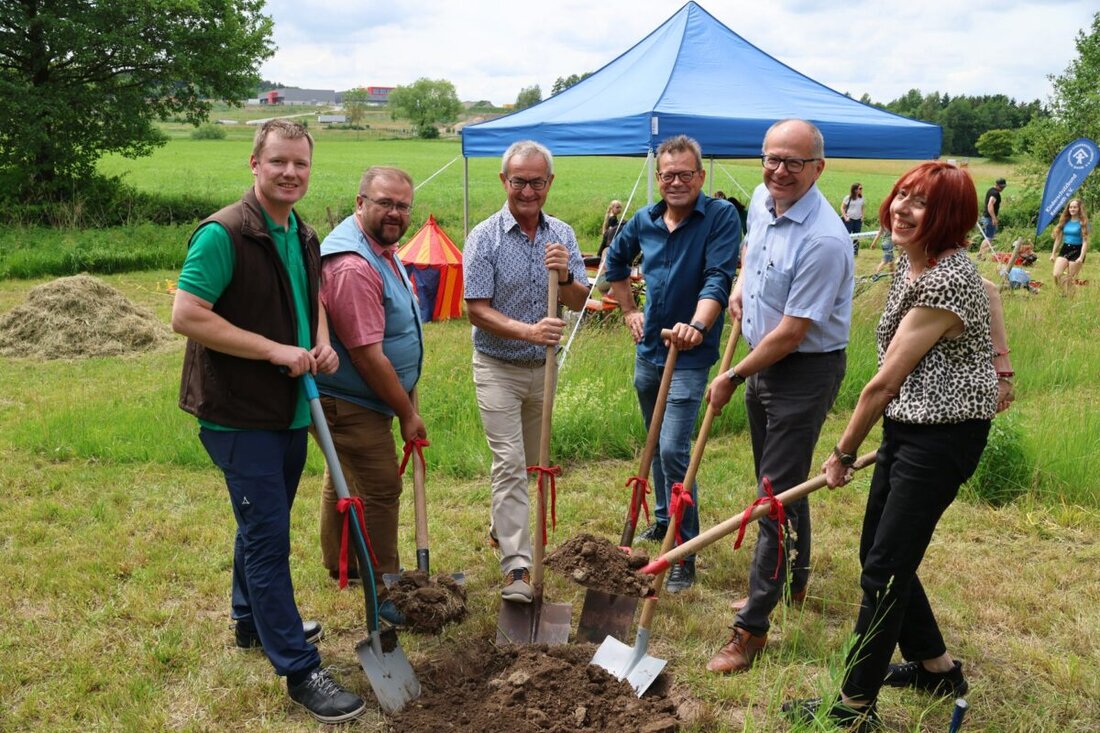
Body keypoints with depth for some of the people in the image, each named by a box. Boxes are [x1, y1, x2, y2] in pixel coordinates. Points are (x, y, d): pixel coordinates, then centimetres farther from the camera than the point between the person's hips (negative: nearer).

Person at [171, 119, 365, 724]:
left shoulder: (304, 237, 9)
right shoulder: (222, 235, -17)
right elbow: (186, 315, -22)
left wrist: (322, 342, 2)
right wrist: (275, 350, -23)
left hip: (290, 411, 8)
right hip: (239, 416, -8)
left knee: (261, 524, 23)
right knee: (268, 536, -4)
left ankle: (253, 622, 43)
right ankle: (299, 670, 5)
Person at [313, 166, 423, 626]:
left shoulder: (381, 247, 6)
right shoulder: (353, 266, -29)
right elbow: (367, 355, -28)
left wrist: (405, 401, 16)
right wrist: (407, 414, -18)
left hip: (353, 399, 11)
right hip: (349, 404, -11)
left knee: (346, 480, 23)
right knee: (380, 490, -5)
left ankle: (339, 563, 42)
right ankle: (385, 592, 8)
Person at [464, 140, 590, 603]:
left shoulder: (562, 235, 1)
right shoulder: (484, 238, -12)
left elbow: (580, 301, -2)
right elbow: (477, 310, -16)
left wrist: (564, 277, -23)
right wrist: (528, 331, -30)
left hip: (543, 366, 5)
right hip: (498, 368, -5)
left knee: (528, 463, 18)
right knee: (510, 464, -10)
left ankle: (500, 528, 40)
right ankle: (517, 567, -8)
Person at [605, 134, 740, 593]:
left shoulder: (721, 217, -13)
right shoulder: (645, 221, 4)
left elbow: (718, 278, -25)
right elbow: (615, 261, 23)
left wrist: (697, 325, -42)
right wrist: (629, 311, 16)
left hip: (690, 356, -6)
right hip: (649, 349, 7)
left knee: (673, 451, -13)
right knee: (655, 444, 20)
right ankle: (663, 521, 40)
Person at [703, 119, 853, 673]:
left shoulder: (823, 240, -26)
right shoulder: (762, 200, 1)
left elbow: (790, 333, -24)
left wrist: (732, 378, -15)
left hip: (806, 371, -9)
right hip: (762, 359, 9)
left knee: (778, 493, -5)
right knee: (778, 480, 21)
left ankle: (752, 626, 4)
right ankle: (792, 581, 41)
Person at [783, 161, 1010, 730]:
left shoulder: (945, 282, -23)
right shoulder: (910, 259, 5)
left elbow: (884, 382, -18)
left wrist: (845, 452, -7)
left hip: (942, 437, -10)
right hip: (907, 427, 10)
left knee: (885, 568, -3)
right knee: (876, 553, 17)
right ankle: (938, 668, 36)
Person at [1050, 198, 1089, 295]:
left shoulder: (1083, 223, -5)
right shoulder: (1065, 221, 8)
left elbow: (1085, 241, -10)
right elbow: (1058, 239, 14)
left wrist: (1081, 257, -20)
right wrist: (1053, 254, 11)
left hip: (1077, 251, -4)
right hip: (1064, 249, 4)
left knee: (1071, 280, -1)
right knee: (1056, 275, -14)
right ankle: (1064, 292, 5)